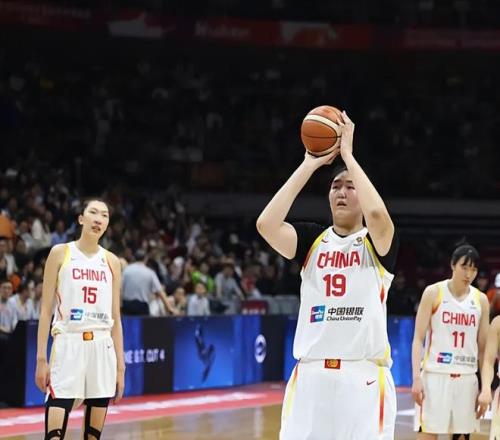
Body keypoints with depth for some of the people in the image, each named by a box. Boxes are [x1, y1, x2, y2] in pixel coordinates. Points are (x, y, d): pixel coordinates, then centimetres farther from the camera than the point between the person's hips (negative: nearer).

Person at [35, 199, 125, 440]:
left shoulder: (111, 261, 12)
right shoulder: (61, 253, 2)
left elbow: (115, 318, 14)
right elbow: (46, 309, 0)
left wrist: (120, 365, 9)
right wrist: (41, 358, -6)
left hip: (102, 347, 4)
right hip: (68, 345, -4)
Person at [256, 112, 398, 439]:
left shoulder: (378, 242, 2)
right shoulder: (312, 240, 10)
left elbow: (377, 214, -22)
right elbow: (266, 224, -9)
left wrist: (347, 154, -12)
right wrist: (309, 165, -5)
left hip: (364, 378, -3)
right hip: (311, 376, 3)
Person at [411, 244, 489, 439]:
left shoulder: (481, 300, 9)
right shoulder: (434, 293, -1)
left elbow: (482, 347, 13)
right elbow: (418, 339, -3)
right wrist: (416, 378, -13)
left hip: (467, 377, 4)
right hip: (435, 374, -4)